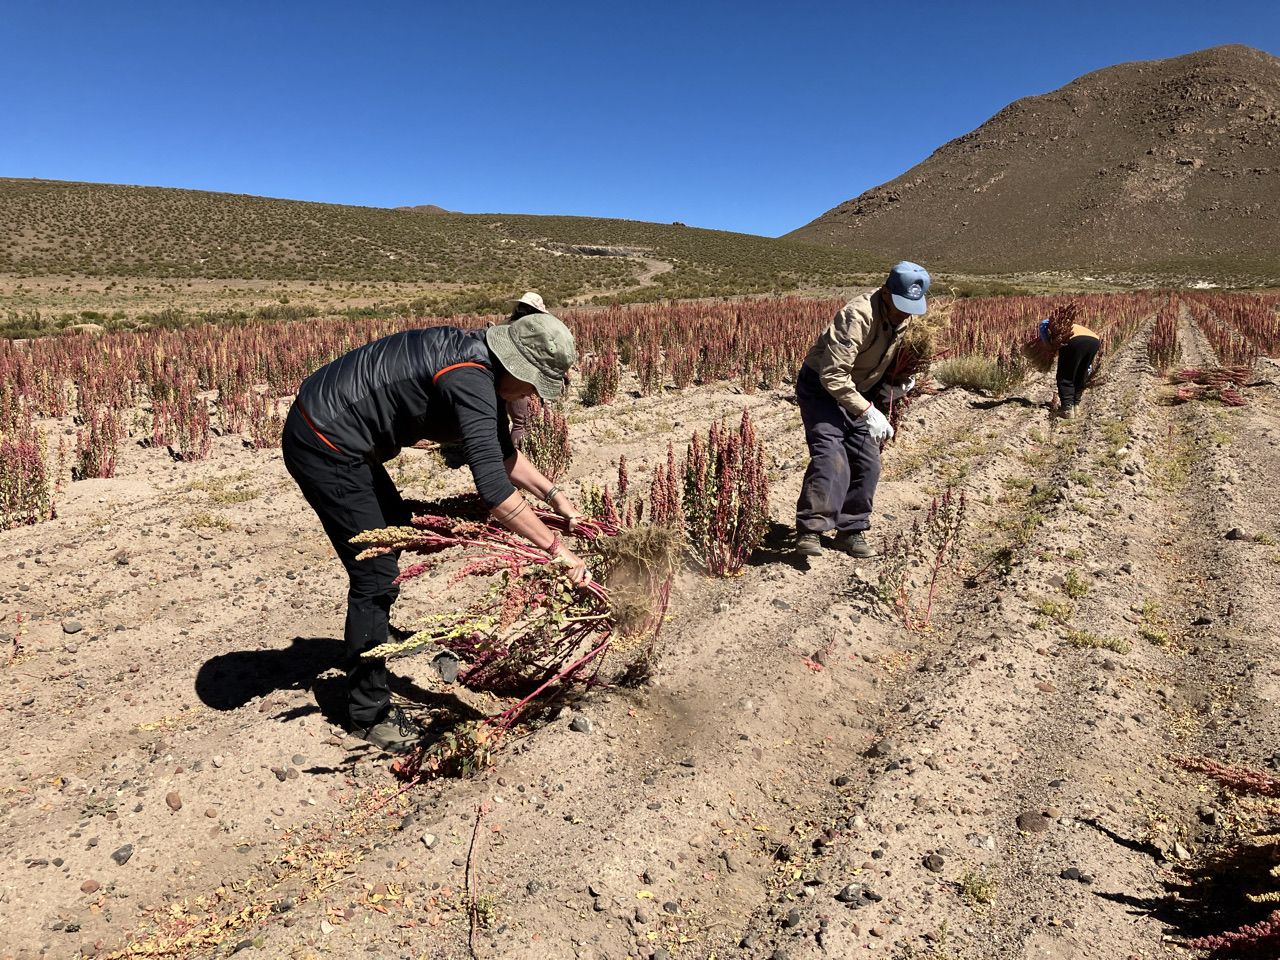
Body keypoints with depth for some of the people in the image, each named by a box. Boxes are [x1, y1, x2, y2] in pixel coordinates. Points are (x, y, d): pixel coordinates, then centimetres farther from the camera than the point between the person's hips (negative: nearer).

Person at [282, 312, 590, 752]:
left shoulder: (483, 367, 3)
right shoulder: (469, 380, -28)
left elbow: (502, 453, 13)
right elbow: (493, 488, -35)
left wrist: (552, 493, 4)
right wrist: (555, 547, -29)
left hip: (341, 437, 11)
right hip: (323, 447, -11)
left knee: (397, 529, 26)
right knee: (377, 573, -7)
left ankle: (372, 636, 47)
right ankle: (369, 711, 9)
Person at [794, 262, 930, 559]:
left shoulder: (906, 319, -3)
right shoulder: (858, 315, -30)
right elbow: (833, 375, -33)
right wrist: (867, 412, -33)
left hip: (860, 391, 8)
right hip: (821, 387, -8)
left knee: (867, 462, 4)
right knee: (830, 457, -24)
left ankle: (851, 531, 15)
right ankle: (810, 531, -23)